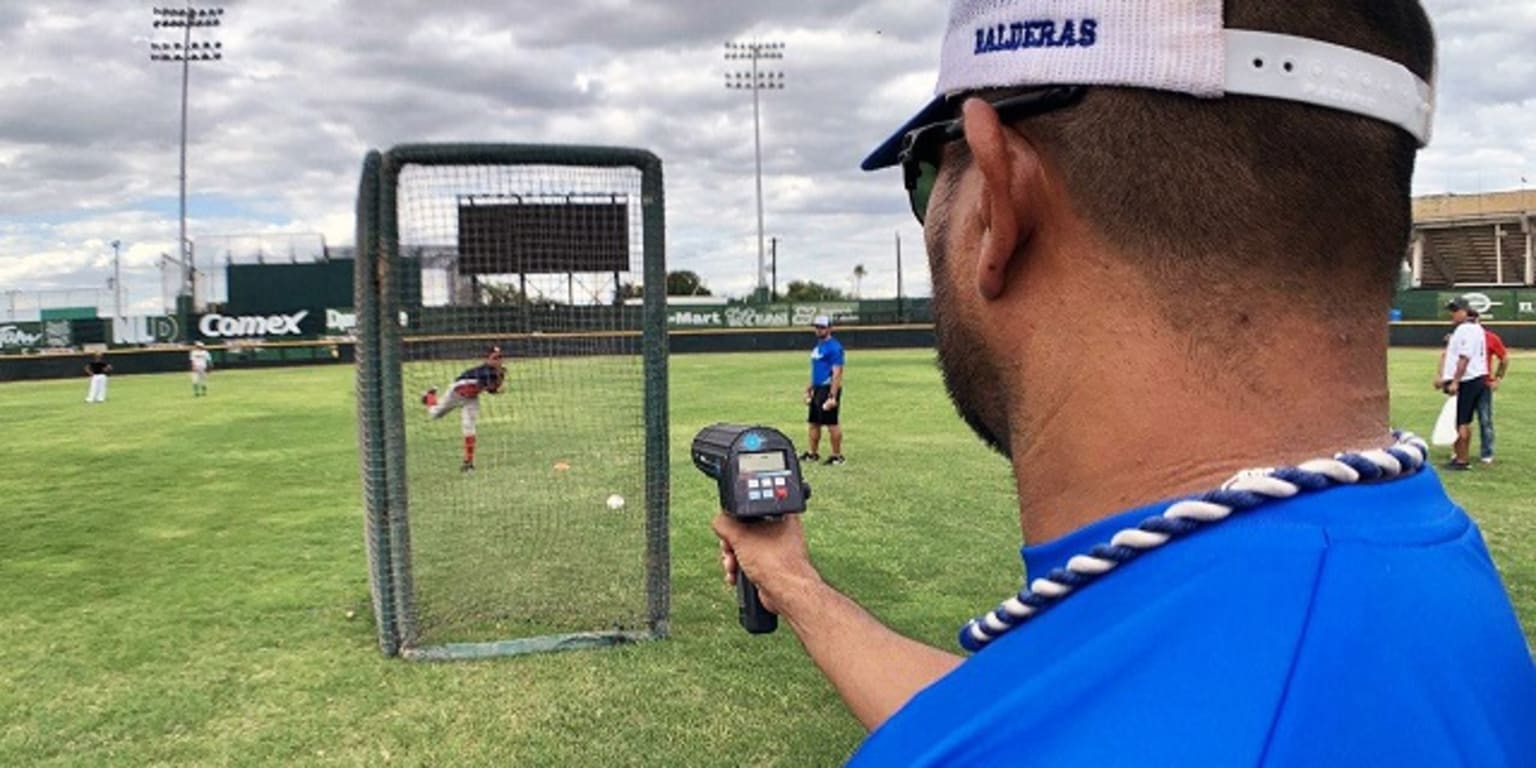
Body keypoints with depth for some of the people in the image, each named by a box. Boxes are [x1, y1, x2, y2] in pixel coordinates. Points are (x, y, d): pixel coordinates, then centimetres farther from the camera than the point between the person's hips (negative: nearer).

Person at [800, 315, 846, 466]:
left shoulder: (834, 347, -13)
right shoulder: (818, 346, 17)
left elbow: (837, 373, -18)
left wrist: (832, 396, -23)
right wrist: (809, 390, 22)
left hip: (828, 389, -9)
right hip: (817, 390, 9)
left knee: (831, 423, -5)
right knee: (814, 423, 13)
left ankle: (837, 456, 2)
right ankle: (813, 453, 22)